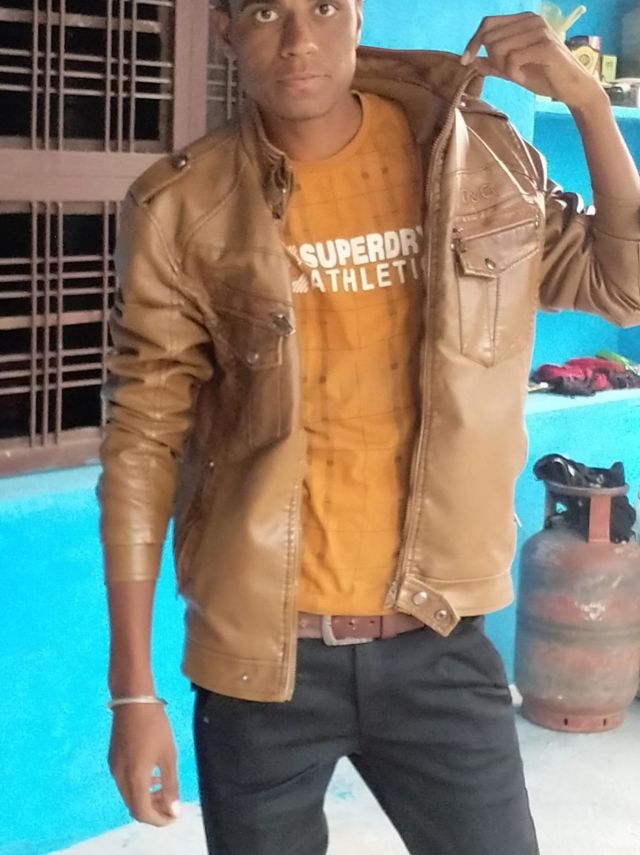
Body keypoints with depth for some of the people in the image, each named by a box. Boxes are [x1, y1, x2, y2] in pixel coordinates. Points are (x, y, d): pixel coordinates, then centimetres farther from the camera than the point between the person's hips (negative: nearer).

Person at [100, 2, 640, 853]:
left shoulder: (480, 160, -1)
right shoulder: (183, 208, -8)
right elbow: (143, 447, -6)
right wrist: (134, 691, -6)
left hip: (438, 639, 2)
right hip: (262, 653, -1)